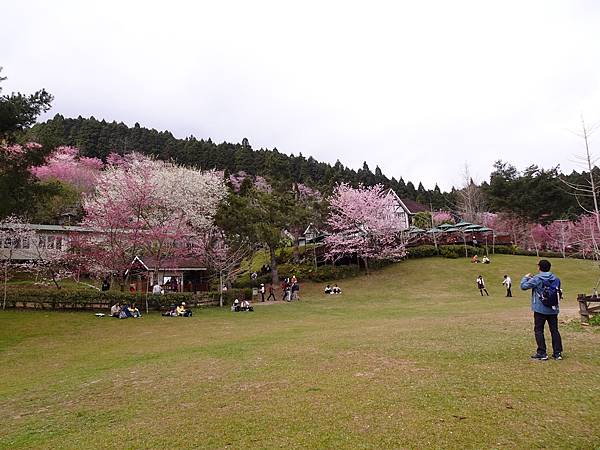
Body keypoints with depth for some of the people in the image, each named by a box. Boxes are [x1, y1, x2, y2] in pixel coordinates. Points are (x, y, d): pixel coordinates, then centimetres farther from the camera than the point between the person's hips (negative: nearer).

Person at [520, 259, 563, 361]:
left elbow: (523, 286, -9)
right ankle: (557, 352, 15)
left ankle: (542, 353, 3)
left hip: (540, 310, -5)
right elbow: (558, 292, 14)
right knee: (554, 330, 12)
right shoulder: (556, 279, 3)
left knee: (539, 330, 3)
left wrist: (526, 277, 10)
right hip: (553, 310, 5)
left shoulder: (537, 279, -12)